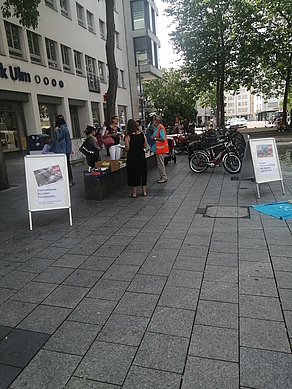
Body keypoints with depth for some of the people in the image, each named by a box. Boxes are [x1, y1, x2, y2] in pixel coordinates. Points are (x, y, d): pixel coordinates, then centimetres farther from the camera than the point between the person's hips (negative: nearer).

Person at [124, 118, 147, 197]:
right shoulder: (142, 134, -4)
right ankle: (144, 191, 23)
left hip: (132, 157, -3)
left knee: (133, 174, 8)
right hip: (141, 156, 3)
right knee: (143, 173, 15)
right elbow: (145, 146, 5)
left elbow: (127, 149, -11)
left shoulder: (128, 136, -14)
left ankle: (134, 193, 16)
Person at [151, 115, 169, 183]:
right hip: (159, 148, 10)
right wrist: (152, 136, 10)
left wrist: (154, 138, -19)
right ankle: (162, 177, 25)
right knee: (160, 163, 16)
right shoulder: (157, 128, 13)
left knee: (160, 164, -3)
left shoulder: (161, 128, -18)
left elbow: (163, 139, -24)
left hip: (160, 149, -10)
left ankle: (164, 178, 7)